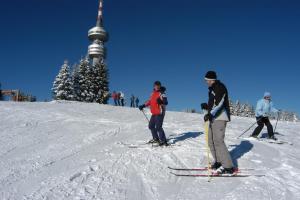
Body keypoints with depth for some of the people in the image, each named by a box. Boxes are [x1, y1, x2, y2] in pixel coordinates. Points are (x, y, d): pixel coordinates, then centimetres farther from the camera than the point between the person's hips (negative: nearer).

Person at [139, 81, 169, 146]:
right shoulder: (153, 93, 14)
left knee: (158, 127, -14)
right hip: (154, 113, 9)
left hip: (160, 113, -9)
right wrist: (143, 106, 25)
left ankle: (163, 141, -6)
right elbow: (150, 101, 27)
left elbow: (165, 102, -21)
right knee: (151, 126, 17)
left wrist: (161, 102, -41)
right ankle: (156, 139, 31)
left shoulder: (162, 93, -10)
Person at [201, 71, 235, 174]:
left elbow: (219, 103, -23)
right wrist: (207, 106, 12)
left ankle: (228, 167, -11)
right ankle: (219, 162, 21)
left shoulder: (220, 87, -10)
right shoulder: (212, 89, 21)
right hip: (214, 118, 10)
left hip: (220, 117, -10)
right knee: (211, 141, 11)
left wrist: (210, 114, -32)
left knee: (218, 141, -15)